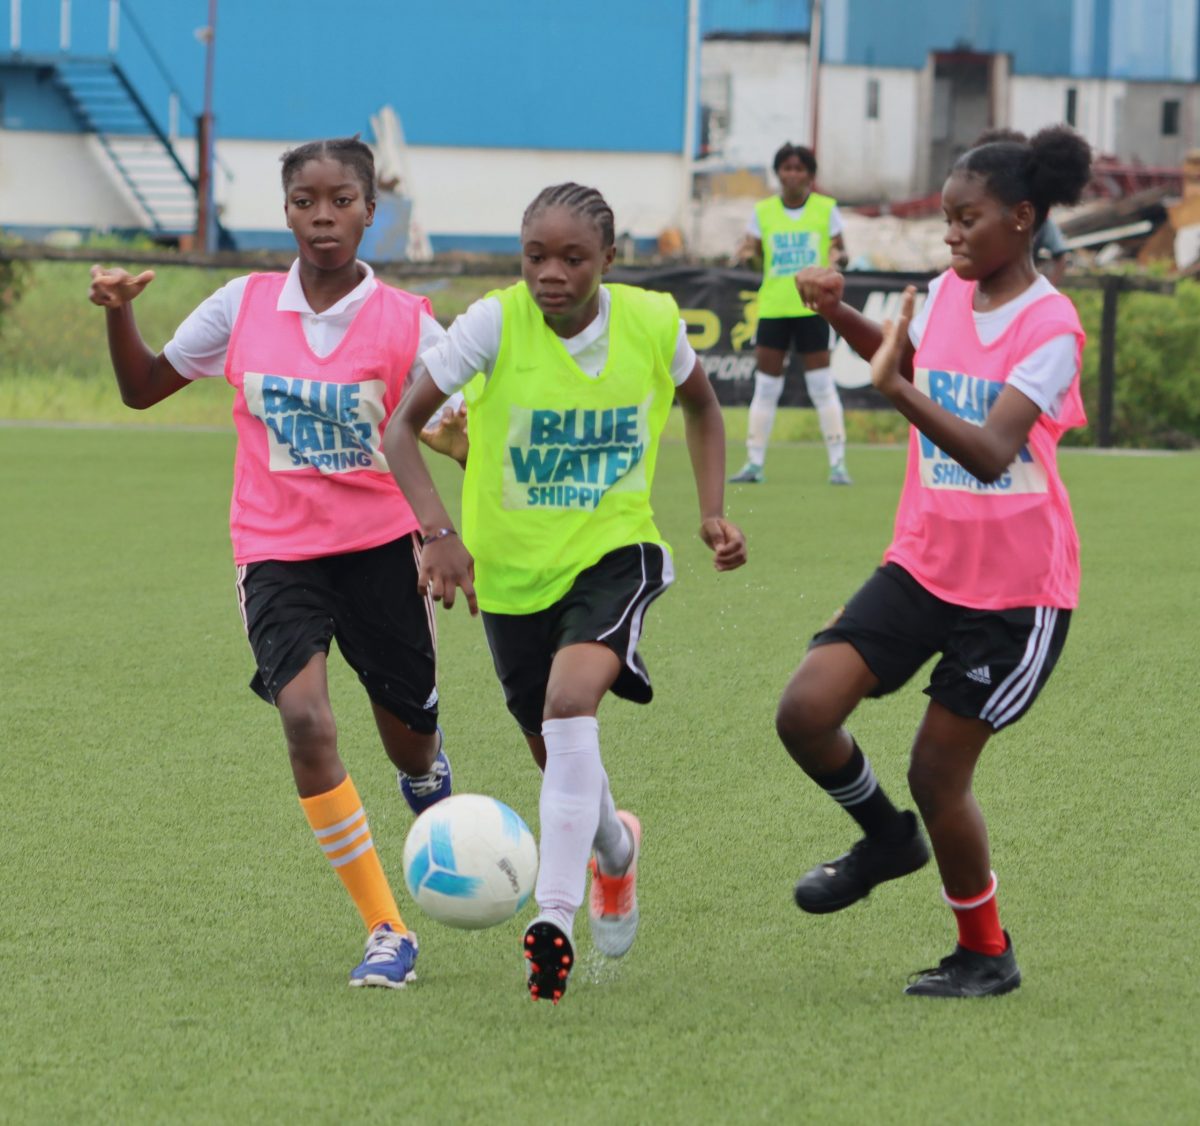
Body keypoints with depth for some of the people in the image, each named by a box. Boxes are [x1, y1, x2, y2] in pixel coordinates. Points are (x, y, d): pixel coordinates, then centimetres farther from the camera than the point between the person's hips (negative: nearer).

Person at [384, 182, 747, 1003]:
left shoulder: (653, 322, -9)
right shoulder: (495, 324, -16)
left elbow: (702, 409, 13)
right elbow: (402, 426, -15)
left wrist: (713, 512, 3)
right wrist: (438, 530, -28)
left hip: (614, 550, -1)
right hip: (513, 565, 1)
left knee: (570, 701, -28)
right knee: (557, 754, 12)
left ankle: (555, 918, -26)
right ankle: (616, 850, 48)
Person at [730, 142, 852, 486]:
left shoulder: (826, 209, 2)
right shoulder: (763, 211, 7)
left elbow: (841, 253, 4)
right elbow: (753, 251, 7)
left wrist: (839, 257, -19)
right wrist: (747, 254, -16)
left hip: (812, 306, -2)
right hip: (773, 306, 2)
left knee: (822, 384, -4)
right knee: (766, 385, 2)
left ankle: (837, 462, 0)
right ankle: (754, 462, 7)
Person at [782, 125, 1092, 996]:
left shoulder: (1050, 329, -18)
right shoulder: (949, 294, 3)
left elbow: (990, 452, -31)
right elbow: (908, 354, 28)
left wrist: (898, 390, -42)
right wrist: (841, 316, 10)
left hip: (1017, 589, -6)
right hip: (925, 565, 6)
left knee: (937, 771, -2)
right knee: (806, 712, -9)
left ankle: (987, 953, 19)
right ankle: (886, 836, 21)